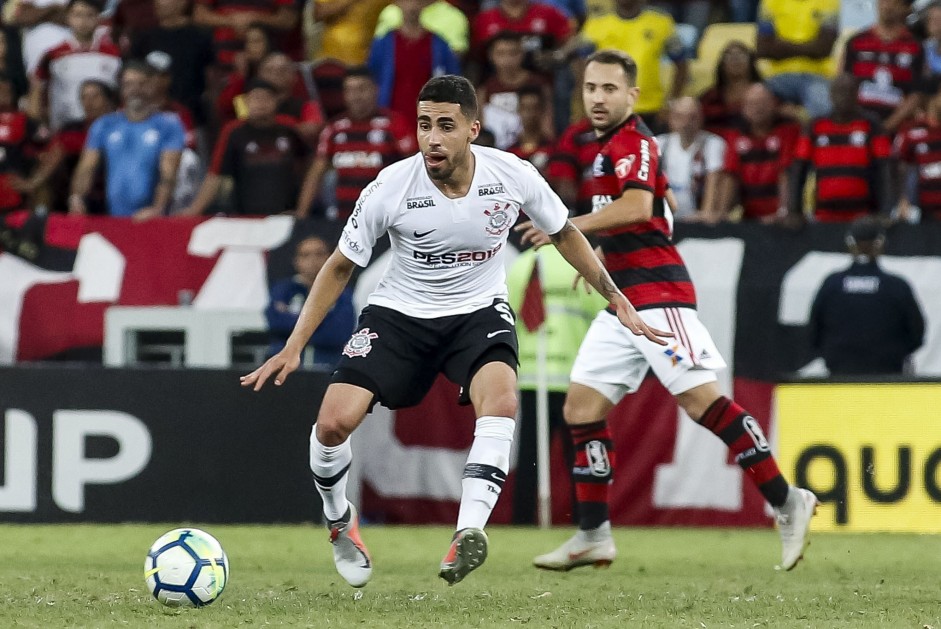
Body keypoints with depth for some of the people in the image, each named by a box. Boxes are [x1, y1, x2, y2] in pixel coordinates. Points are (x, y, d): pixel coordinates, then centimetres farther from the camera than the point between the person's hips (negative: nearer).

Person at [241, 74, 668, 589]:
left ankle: (468, 533, -39)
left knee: (501, 400, -32)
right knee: (333, 422, -16)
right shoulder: (390, 188, -19)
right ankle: (341, 525, 15)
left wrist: (617, 300, 4)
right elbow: (340, 267, -5)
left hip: (479, 311, 0)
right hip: (400, 313, 0)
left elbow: (564, 234, 6)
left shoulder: (513, 176, -15)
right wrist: (293, 347, -8)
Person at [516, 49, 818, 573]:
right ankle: (595, 536, 5)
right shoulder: (612, 144, 20)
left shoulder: (632, 140, -9)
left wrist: (570, 227, -26)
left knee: (701, 400, -15)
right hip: (625, 302, 10)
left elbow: (637, 206, -27)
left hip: (657, 295, -10)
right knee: (582, 407, 4)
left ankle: (787, 502, -9)